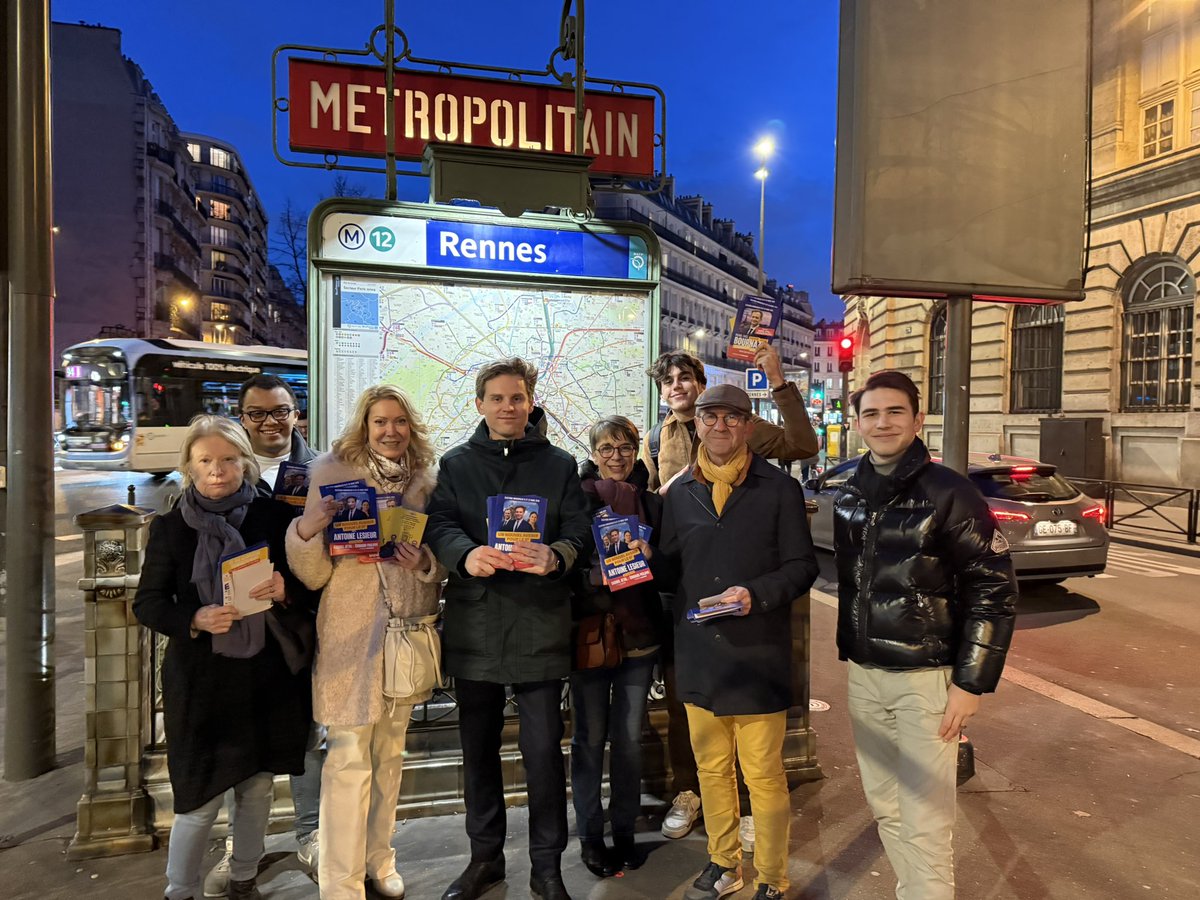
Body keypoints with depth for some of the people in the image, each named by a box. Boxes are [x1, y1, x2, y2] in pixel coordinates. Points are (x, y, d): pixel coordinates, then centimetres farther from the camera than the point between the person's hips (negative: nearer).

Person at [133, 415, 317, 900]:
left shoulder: (276, 516, -3)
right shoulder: (170, 527, -2)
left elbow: (311, 586, 2)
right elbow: (147, 602, 1)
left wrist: (284, 590, -20)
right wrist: (194, 620, -17)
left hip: (268, 675, 1)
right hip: (201, 679, -1)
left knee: (257, 786, 15)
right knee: (202, 796, 2)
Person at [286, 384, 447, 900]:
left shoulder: (425, 481, 4)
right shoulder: (333, 474, -8)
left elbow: (443, 566, 10)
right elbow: (313, 575, -9)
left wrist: (425, 563, -12)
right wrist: (305, 530, -28)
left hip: (409, 630, 5)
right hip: (351, 632, -4)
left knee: (390, 751, 18)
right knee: (349, 759, 1)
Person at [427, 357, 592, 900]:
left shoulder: (559, 465, 7)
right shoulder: (456, 464, 9)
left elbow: (579, 528, -1)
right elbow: (439, 523, -3)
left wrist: (556, 555, -24)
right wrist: (466, 554, -25)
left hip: (540, 626, -1)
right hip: (474, 625, 2)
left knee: (543, 749, 3)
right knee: (478, 748, 15)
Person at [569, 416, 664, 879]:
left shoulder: (651, 502, 5)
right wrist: (596, 576, -22)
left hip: (639, 632, 3)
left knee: (630, 737, 12)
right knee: (590, 736, 9)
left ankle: (625, 831, 29)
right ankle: (590, 836, 26)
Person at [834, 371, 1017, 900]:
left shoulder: (949, 494, -10)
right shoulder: (849, 498, 6)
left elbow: (995, 591, -11)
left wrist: (971, 682, -13)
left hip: (927, 677, -5)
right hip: (863, 675, 5)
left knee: (925, 824, -1)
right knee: (883, 807, 16)